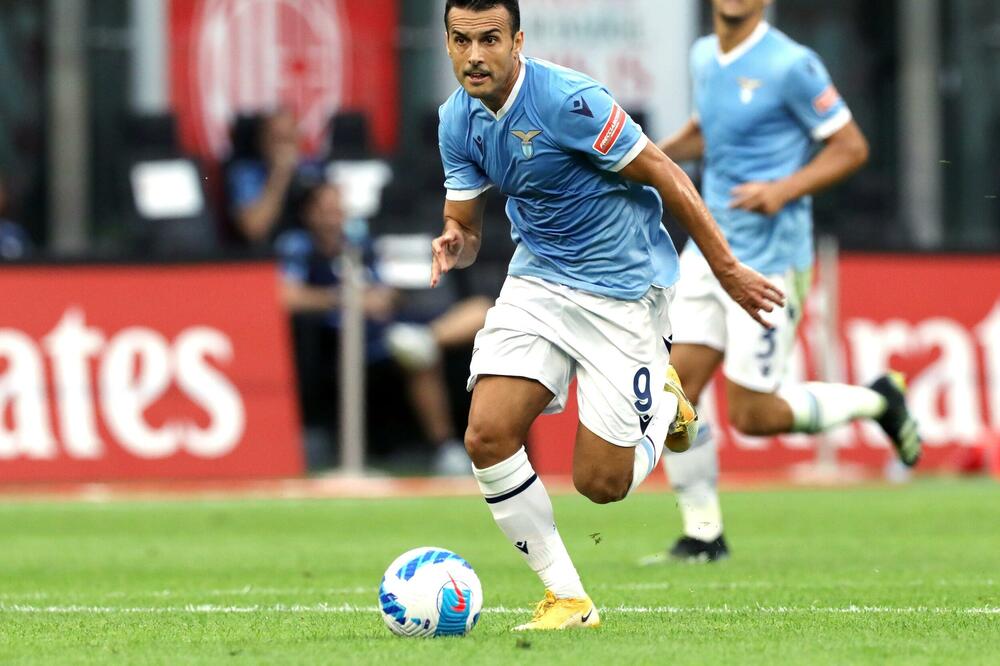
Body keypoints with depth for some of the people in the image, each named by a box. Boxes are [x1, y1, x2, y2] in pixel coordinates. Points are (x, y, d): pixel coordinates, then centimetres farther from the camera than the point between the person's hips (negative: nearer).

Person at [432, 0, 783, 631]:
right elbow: (465, 223, 8)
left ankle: (663, 399, 29)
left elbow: (667, 177, -17)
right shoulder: (458, 119, -2)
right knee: (487, 436, -14)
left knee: (601, 483, -4)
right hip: (538, 278, 6)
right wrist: (455, 246, -17)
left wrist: (729, 271, -13)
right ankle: (567, 599, 0)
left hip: (622, 288, -6)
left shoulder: (568, 100, -24)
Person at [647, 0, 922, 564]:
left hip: (769, 258, -7)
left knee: (752, 415, -5)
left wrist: (783, 190, -21)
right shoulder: (705, 57, 9)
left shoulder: (791, 65, -13)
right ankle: (703, 534, 8)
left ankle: (878, 400, 18)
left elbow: (851, 147, -8)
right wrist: (662, 152, 9)